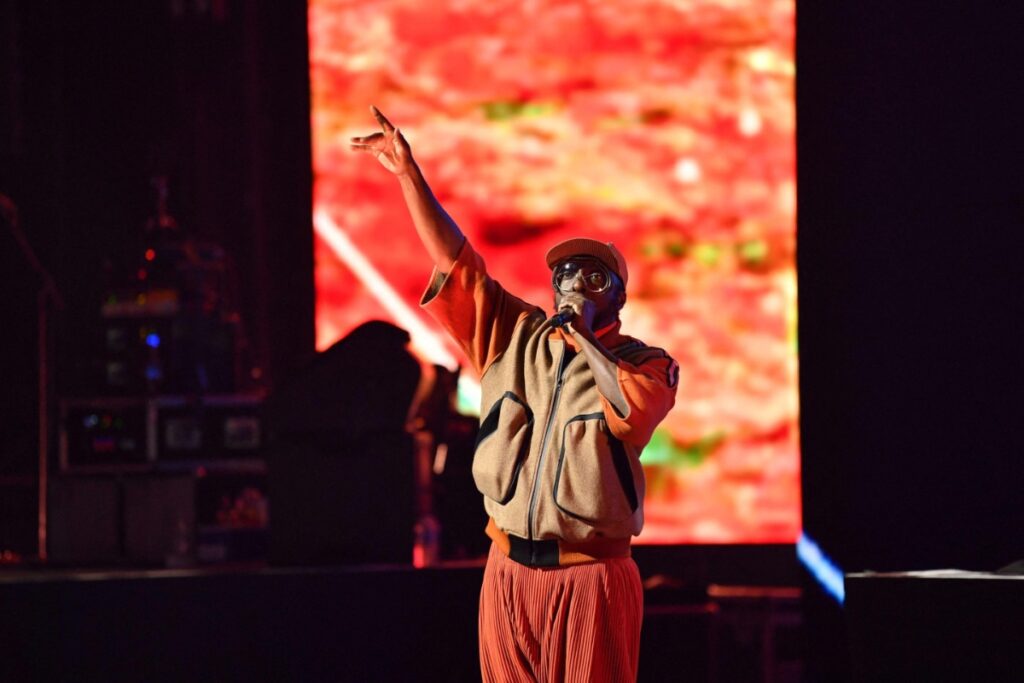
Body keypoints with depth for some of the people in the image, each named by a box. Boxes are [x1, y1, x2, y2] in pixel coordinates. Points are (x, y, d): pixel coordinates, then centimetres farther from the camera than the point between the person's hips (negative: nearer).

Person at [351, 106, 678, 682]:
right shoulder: (514, 336, 11)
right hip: (510, 569, 4)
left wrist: (583, 340, -11)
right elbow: (454, 258, 6)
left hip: (590, 577, -4)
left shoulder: (645, 363, 1)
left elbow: (637, 407, -22)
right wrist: (409, 173, -1)